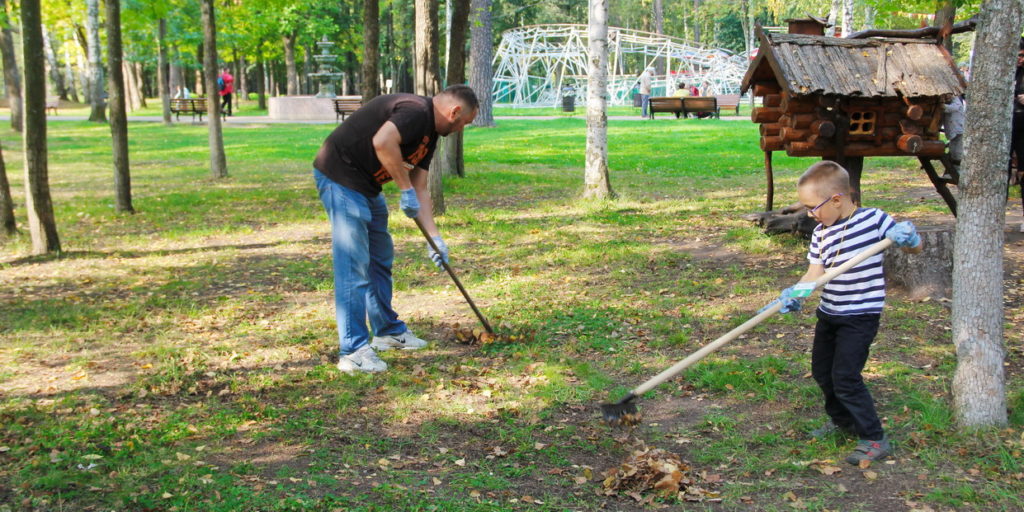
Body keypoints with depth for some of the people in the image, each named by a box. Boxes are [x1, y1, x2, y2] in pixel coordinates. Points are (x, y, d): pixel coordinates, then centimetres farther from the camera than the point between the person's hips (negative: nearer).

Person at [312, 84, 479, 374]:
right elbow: (382, 142, -35)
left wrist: (434, 237, 8)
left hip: (366, 185, 11)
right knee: (353, 265, -11)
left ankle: (388, 331, 34)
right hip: (340, 177, -11)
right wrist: (406, 190, -26)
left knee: (381, 257, 19)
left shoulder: (429, 134, 14)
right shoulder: (416, 111, -18)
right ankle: (353, 351, -8)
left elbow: (420, 190, 15)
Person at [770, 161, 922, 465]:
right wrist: (795, 293, -24)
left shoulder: (874, 219, -13)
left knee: (845, 376, -11)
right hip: (829, 313, 7)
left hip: (861, 316, -7)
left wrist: (909, 238, -27)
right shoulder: (821, 233, 1)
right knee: (822, 371, 18)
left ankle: (874, 439, 2)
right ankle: (842, 420, 42)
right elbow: (815, 273, -6)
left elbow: (914, 249, -4)